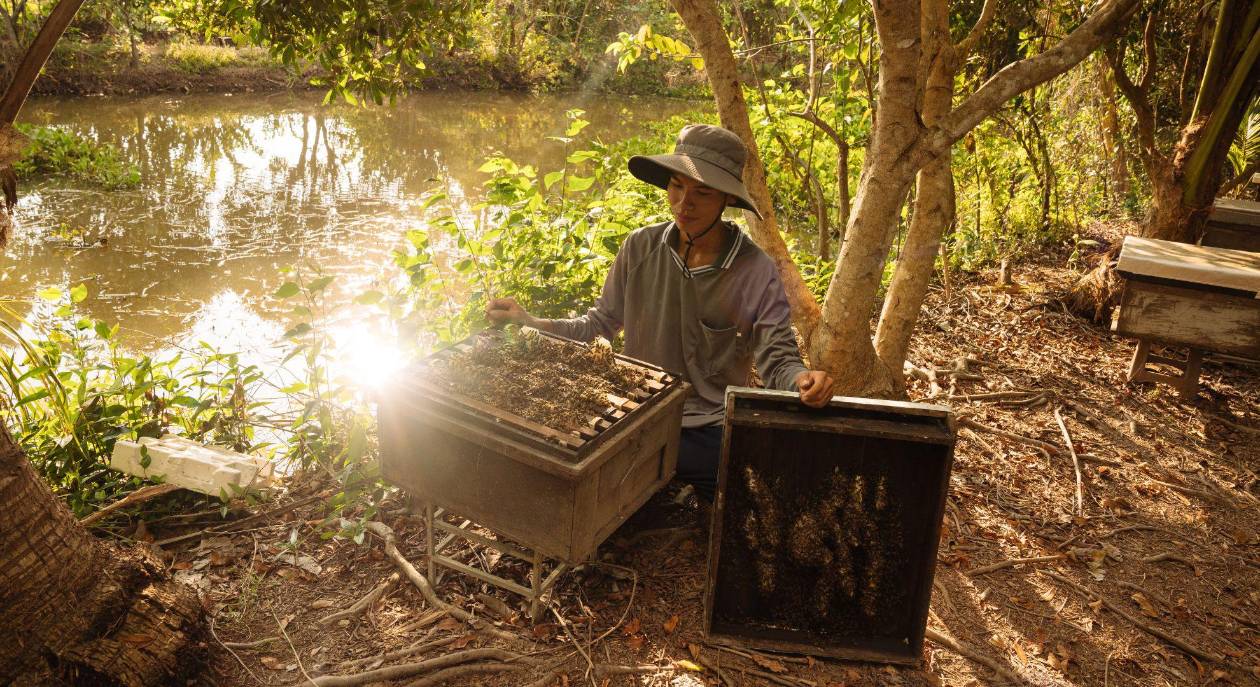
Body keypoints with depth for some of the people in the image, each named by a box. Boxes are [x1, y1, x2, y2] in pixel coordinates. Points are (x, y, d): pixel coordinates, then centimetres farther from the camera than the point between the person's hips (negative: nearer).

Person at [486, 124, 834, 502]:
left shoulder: (757, 272, -12)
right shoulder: (641, 247, -4)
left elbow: (778, 358, -8)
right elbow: (600, 324, 6)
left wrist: (804, 379, -32)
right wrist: (530, 322, -7)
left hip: (710, 432, -2)